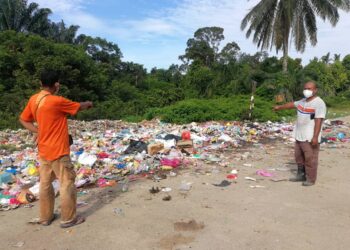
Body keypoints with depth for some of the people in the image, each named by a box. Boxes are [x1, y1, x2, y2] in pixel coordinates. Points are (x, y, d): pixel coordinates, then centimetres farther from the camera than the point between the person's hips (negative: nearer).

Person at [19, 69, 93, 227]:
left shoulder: (33, 100, 2)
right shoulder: (57, 101, -20)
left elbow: (23, 120, 12)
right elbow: (79, 107, -6)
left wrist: (39, 131, 4)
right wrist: (88, 104, 15)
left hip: (43, 150, 8)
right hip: (58, 151, -8)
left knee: (45, 183, 16)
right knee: (67, 184, 4)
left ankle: (45, 217, 28)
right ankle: (68, 219, 14)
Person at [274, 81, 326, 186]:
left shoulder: (319, 103, -14)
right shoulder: (303, 101, 11)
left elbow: (318, 121, -20)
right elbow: (292, 104, 29)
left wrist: (315, 137, -25)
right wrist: (280, 107, 41)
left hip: (310, 138, -8)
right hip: (299, 136, 9)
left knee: (310, 159, -2)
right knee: (299, 157, 16)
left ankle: (311, 179, 11)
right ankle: (301, 175, 29)